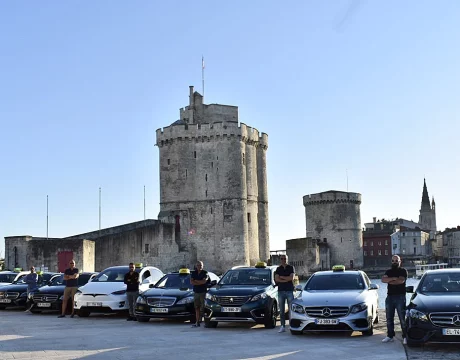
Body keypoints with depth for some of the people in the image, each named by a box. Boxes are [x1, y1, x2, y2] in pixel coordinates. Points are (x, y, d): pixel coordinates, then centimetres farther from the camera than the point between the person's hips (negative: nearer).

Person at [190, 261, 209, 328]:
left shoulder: (205, 273, -1)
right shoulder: (193, 273, 12)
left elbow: (204, 281, -16)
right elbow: (191, 282, -1)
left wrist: (196, 281, -5)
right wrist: (200, 283, -10)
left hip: (203, 292, -4)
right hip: (196, 292, 4)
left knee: (202, 307, -7)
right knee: (197, 308, 4)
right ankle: (197, 322, 5)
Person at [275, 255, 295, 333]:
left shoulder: (291, 268, 5)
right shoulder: (278, 269, 12)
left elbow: (291, 278, -10)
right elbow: (276, 279, -3)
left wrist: (281, 277, -4)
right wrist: (287, 279, -11)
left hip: (289, 291, -2)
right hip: (280, 291, 2)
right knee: (281, 310, 3)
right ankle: (283, 326, 7)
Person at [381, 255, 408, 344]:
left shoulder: (403, 271, 2)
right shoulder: (388, 271, 17)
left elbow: (401, 281, -16)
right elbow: (383, 279, -1)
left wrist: (389, 281, -6)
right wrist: (393, 278, -15)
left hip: (400, 297, -5)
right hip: (389, 297, 5)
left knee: (402, 318, -6)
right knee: (389, 318, 8)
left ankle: (405, 337, -3)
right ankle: (390, 336, 15)